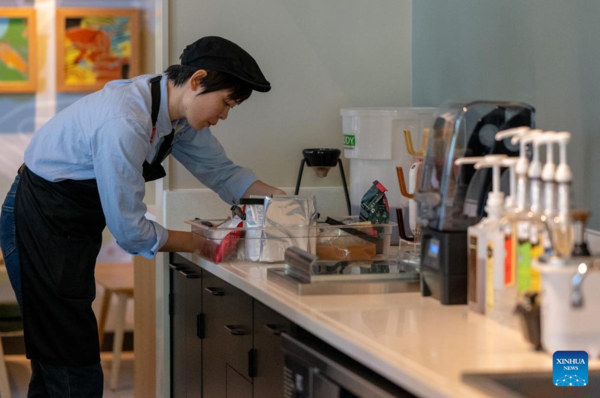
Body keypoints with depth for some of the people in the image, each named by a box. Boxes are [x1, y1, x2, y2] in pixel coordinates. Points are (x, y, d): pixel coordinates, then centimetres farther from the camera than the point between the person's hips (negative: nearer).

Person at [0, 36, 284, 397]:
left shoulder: (180, 111, -3)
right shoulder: (123, 125, -31)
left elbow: (221, 172, 10)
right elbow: (130, 231, -25)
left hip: (74, 227, 9)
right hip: (42, 228, -9)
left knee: (56, 362, 15)